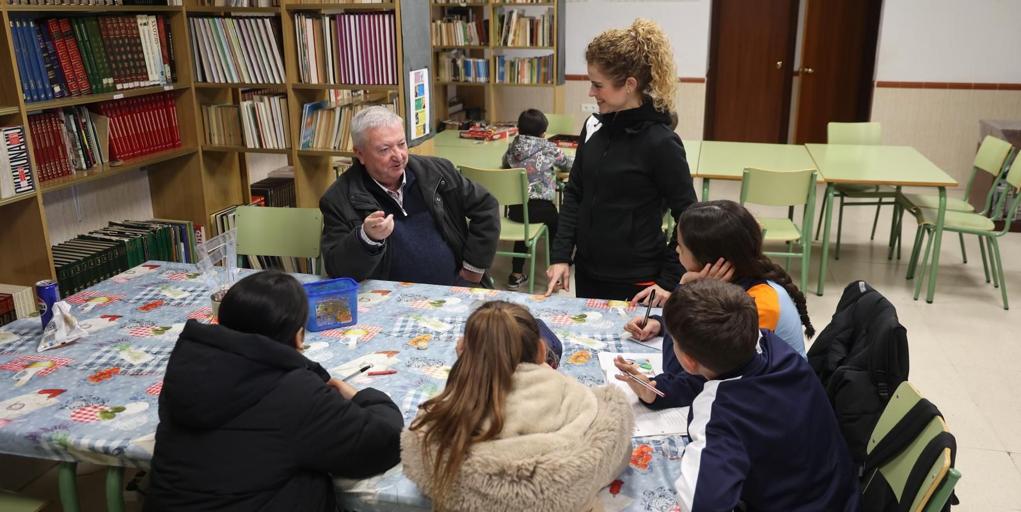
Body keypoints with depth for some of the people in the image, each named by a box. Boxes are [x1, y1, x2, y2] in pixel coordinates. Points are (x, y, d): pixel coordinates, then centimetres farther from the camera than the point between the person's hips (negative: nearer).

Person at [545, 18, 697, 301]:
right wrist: (560, 255, 0)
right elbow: (574, 194, 7)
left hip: (635, 282, -5)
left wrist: (668, 282, -13)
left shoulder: (660, 143, -17)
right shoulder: (595, 126, 0)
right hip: (587, 271, 6)